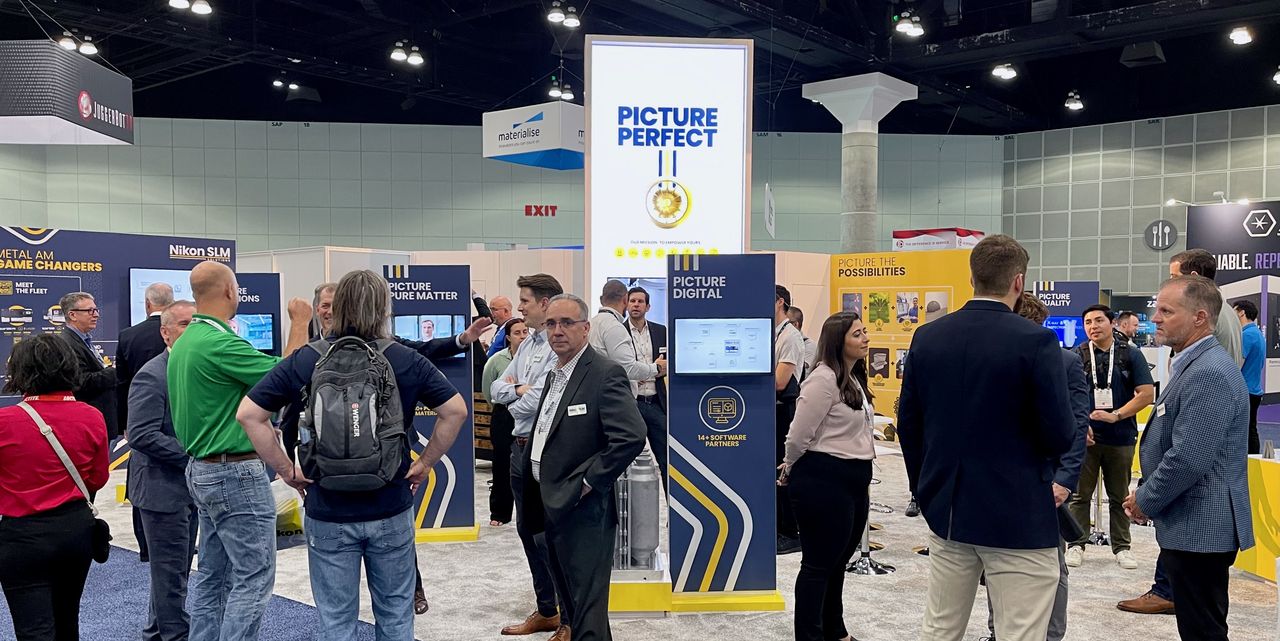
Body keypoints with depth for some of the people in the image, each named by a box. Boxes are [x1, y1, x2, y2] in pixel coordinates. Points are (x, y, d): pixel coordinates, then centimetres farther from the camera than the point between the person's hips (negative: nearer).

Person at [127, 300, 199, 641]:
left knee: (175, 569, 20)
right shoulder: (152, 376, -18)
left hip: (189, 486, 9)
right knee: (171, 573, 2)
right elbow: (142, 436, -24)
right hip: (163, 489, -9)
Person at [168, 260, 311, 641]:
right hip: (237, 473, -10)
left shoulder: (183, 344, 11)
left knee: (212, 576, 15)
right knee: (253, 578, -3)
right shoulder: (220, 343, -21)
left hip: (202, 469, 10)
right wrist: (300, 323, -9)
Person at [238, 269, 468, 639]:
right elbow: (455, 410, -5)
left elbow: (248, 414, -9)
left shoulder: (305, 361, -6)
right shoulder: (405, 360, -6)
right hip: (392, 511, 1)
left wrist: (286, 469, -2)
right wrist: (425, 463, 3)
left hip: (328, 512, 0)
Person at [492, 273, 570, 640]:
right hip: (521, 446, 9)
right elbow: (497, 389, 12)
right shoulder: (527, 345, 13)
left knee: (548, 537, -3)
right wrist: (519, 389, -7)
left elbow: (537, 401, -22)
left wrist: (514, 400, -3)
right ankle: (545, 611, 31)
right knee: (528, 531, 16)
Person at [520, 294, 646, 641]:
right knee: (570, 603, 21)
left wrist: (585, 484, -20)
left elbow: (632, 436, -27)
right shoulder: (555, 374, 13)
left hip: (583, 512, -9)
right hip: (552, 507, 9)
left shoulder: (606, 373, -16)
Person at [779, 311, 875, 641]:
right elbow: (799, 435, -15)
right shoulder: (824, 378, -18)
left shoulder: (854, 379, 13)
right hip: (824, 482, -9)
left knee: (838, 560, 20)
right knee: (819, 563, 1)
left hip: (854, 482, 9)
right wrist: (790, 470, -1)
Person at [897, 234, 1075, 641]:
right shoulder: (1036, 342, -14)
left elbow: (908, 426, 6)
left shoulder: (926, 337, 1)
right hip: (1018, 519, -5)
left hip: (946, 512, 5)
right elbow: (1061, 437, -14)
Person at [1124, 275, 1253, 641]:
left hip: (1199, 531, -10)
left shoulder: (1209, 374, -21)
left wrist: (1144, 501, -12)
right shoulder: (1194, 365, 13)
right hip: (1194, 527, 10)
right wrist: (1146, 493, 11)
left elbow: (1189, 459, -26)